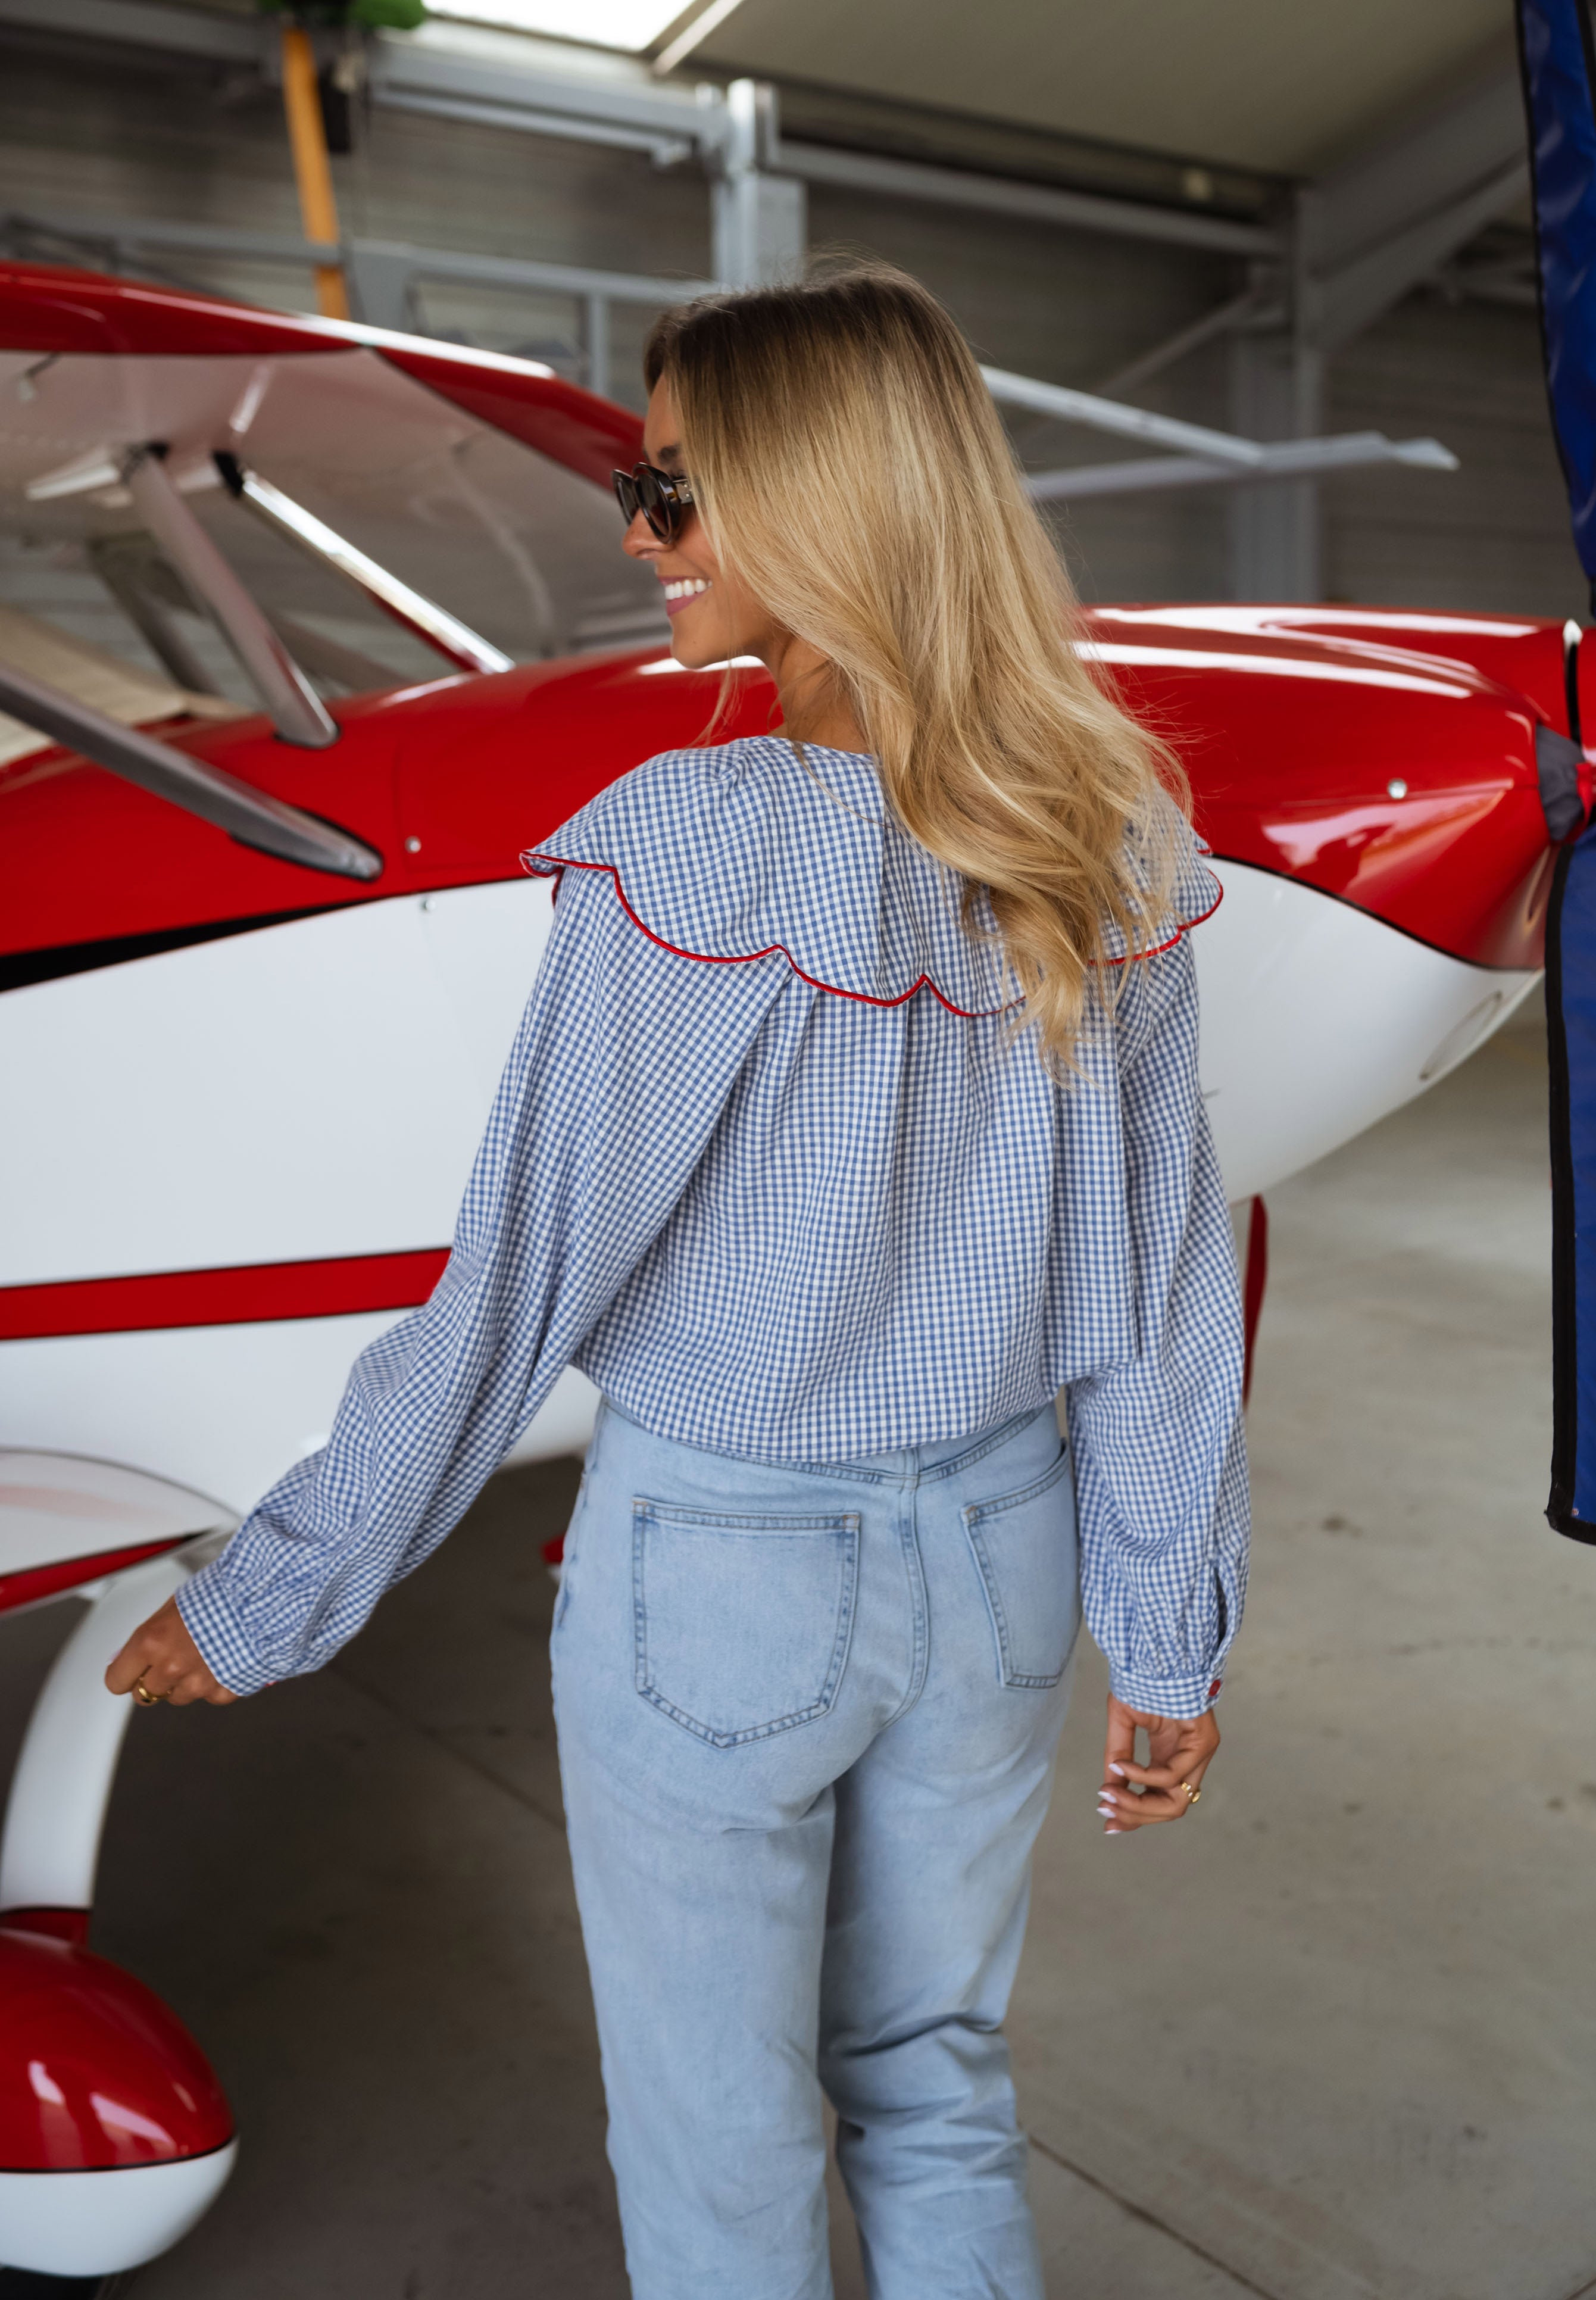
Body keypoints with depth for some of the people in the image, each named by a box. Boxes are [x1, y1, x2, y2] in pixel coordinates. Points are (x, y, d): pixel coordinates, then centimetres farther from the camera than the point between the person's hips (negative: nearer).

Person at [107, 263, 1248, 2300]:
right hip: (999, 1560, 5)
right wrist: (1175, 1635, 9)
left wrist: (265, 1597, -5)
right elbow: (1162, 1287, -2)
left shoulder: (690, 849, -22)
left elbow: (520, 1276, -18)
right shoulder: (1113, 842, -6)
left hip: (721, 1582, -5)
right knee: (936, 2090, 27)